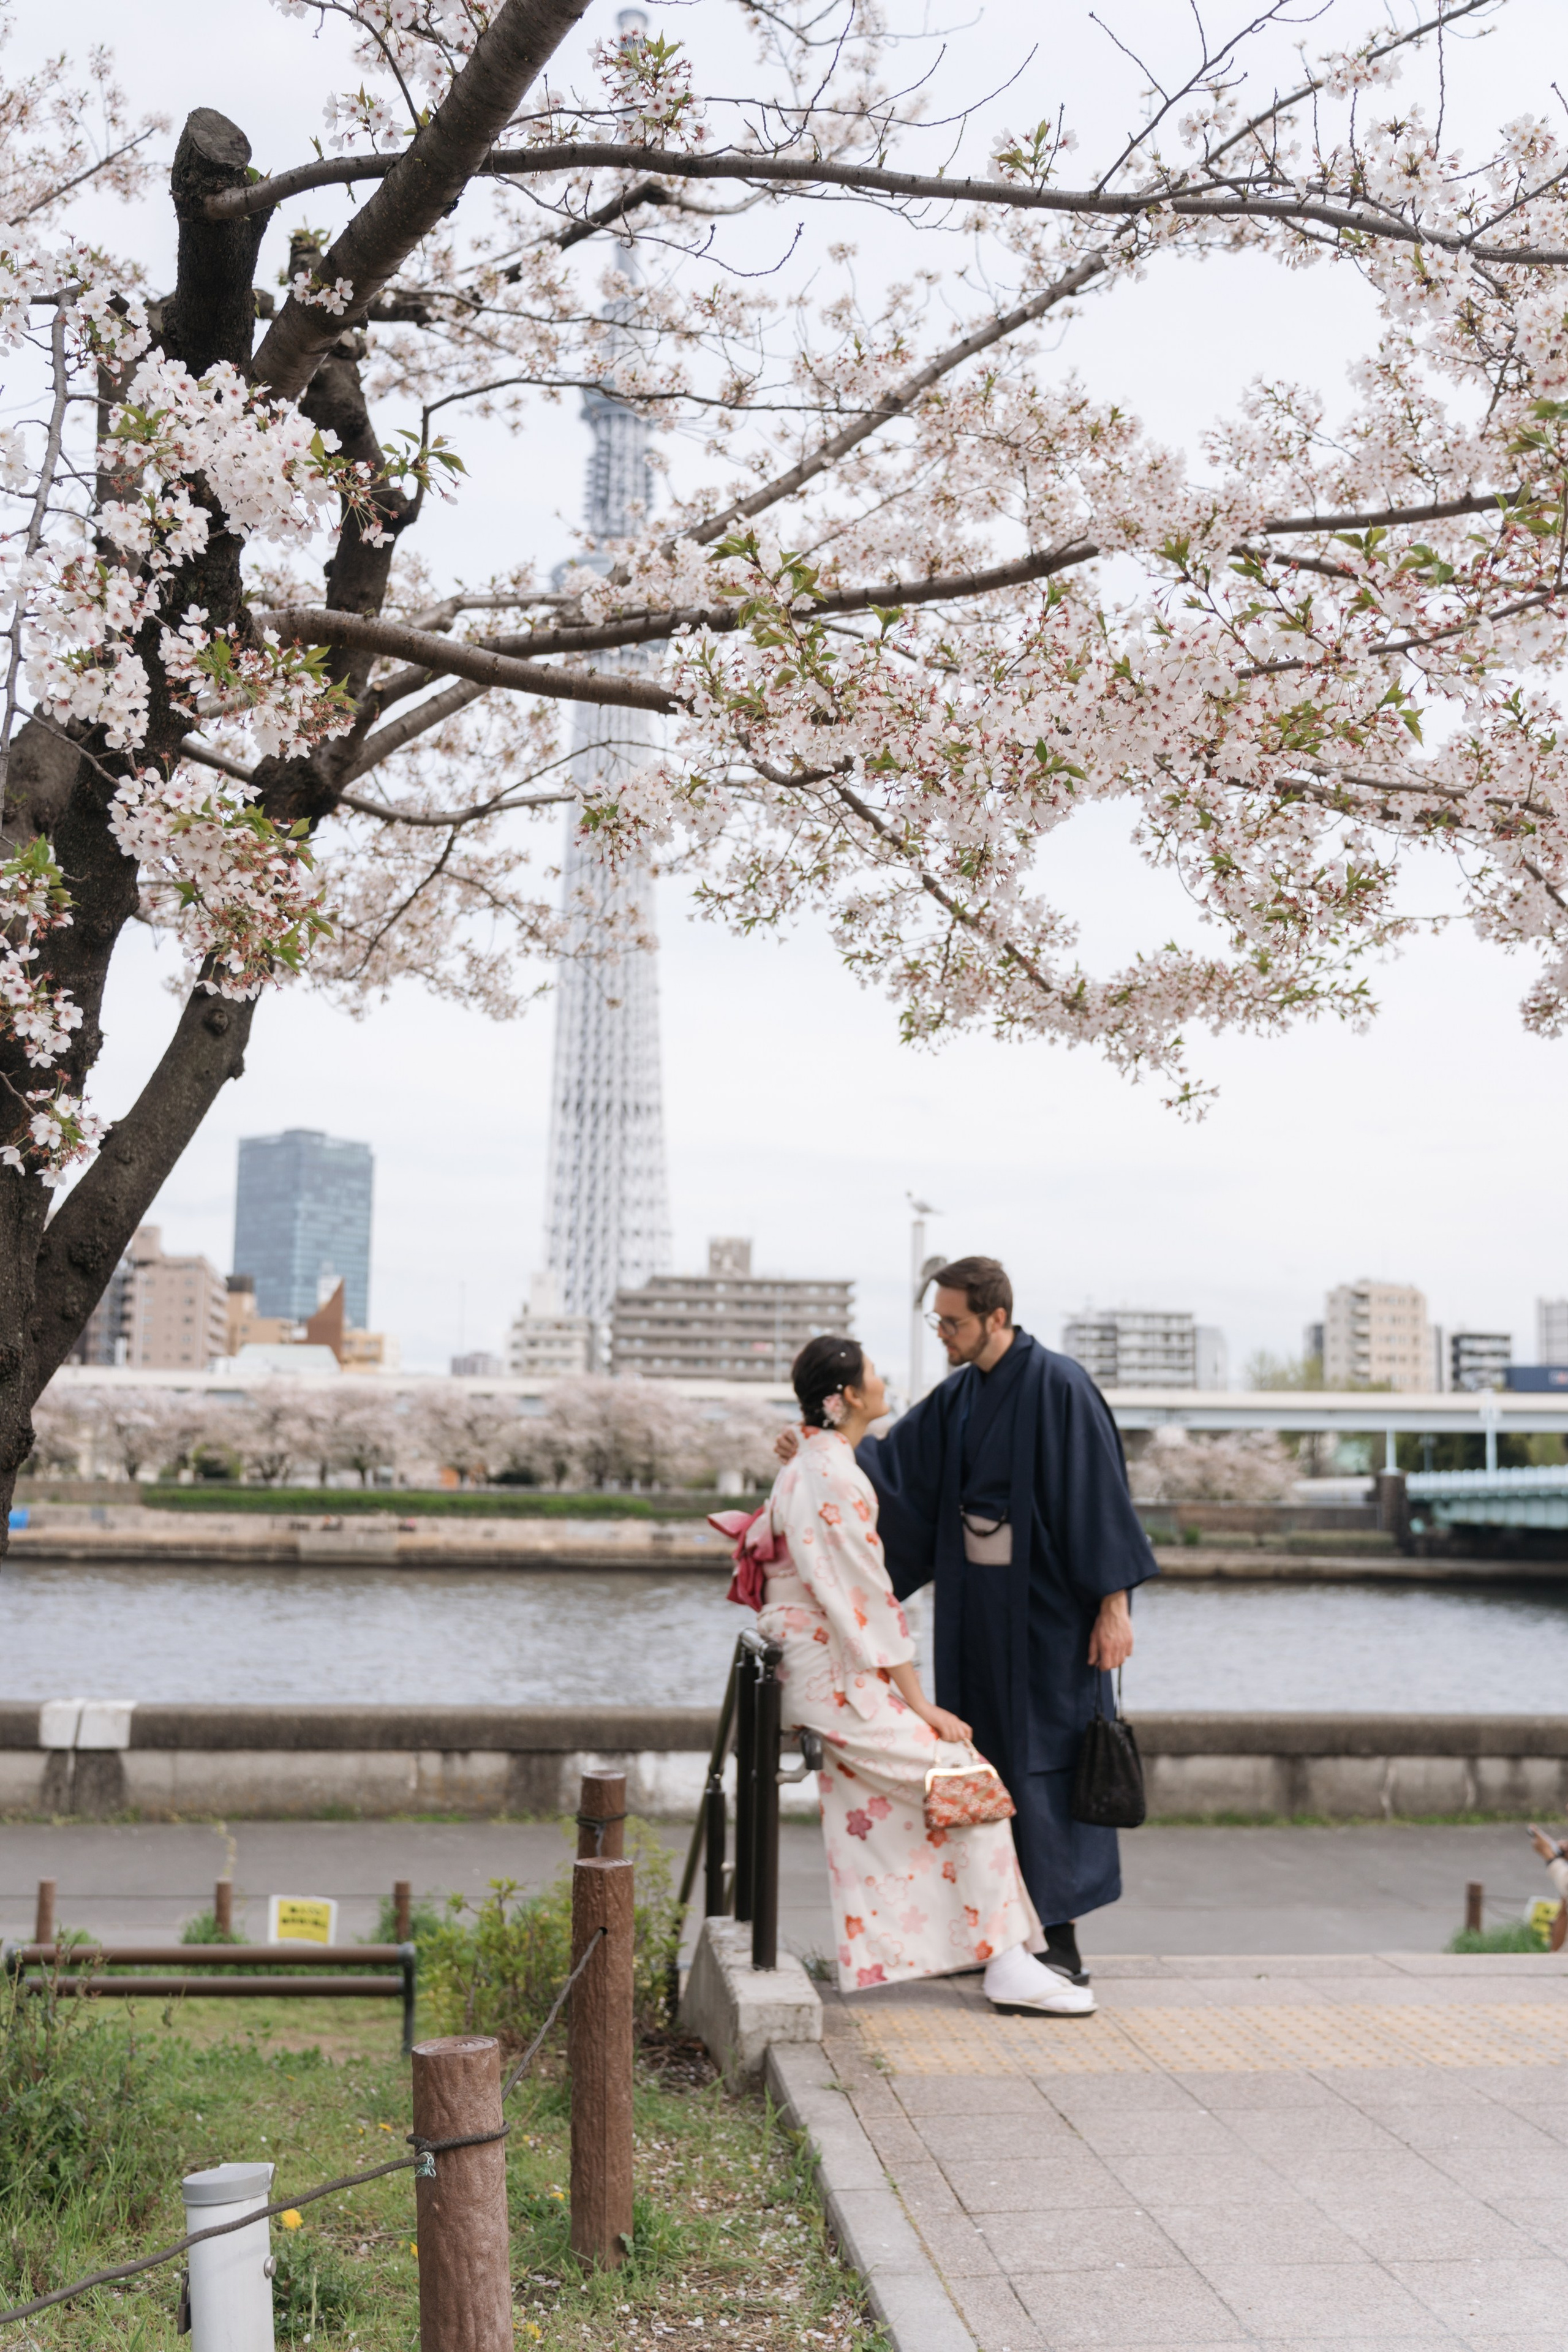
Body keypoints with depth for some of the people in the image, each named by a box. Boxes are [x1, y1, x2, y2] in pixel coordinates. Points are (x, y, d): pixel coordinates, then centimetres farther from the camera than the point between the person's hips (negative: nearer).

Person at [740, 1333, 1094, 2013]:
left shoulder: (805, 1466, 12)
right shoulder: (836, 1477, -19)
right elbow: (868, 1599, -19)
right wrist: (920, 1705, -15)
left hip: (817, 1669, 10)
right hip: (837, 1677, -10)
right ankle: (1008, 1965, -9)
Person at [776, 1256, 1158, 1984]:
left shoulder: (1059, 1387, -15)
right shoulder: (958, 1396, 8)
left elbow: (1101, 1496, -16)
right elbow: (892, 1464, 7)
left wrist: (1115, 1603, -18)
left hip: (1050, 1608, -8)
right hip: (977, 1606, 8)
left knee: (1046, 1762, -3)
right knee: (988, 1765, 11)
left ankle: (1062, 1943, 5)